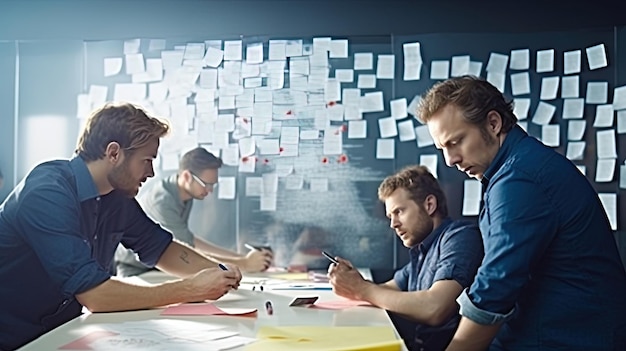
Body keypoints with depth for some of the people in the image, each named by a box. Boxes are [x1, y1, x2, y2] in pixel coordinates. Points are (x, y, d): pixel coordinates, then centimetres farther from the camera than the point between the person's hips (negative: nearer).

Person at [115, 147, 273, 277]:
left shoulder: (185, 194, -5)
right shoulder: (162, 201, -29)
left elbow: (188, 240, 4)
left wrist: (238, 256, -2)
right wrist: (243, 264, -26)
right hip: (132, 271, -7)